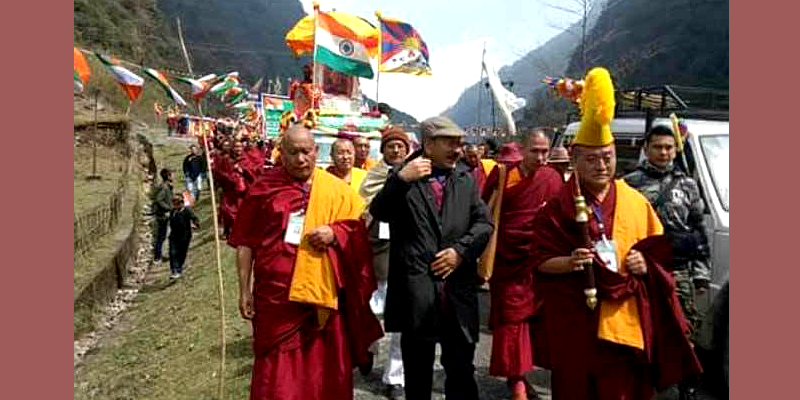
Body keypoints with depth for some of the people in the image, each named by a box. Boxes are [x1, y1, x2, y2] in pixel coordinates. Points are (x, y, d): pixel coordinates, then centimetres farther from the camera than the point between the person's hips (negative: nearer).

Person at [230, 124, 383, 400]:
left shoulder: (336, 189, 5)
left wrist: (334, 233, -11)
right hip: (277, 293, -1)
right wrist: (245, 290, 1)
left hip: (324, 292, 1)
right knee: (277, 371, 4)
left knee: (323, 367, 12)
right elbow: (246, 242, 4)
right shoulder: (264, 188, 2)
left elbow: (359, 224, 9)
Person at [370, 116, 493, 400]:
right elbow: (377, 212, -10)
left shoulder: (466, 181, 13)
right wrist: (401, 179, -23)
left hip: (459, 292, 3)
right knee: (417, 375, 14)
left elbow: (484, 223, 7)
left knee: (462, 370, 14)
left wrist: (461, 250, -9)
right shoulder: (402, 180, 1)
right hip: (416, 294, -3)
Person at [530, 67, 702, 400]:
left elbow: (658, 251, 13)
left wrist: (645, 264, -7)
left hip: (626, 317, 2)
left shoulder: (636, 202, 6)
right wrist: (569, 262, -21)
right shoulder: (558, 208, -3)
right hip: (576, 319, -2)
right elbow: (540, 261, -4)